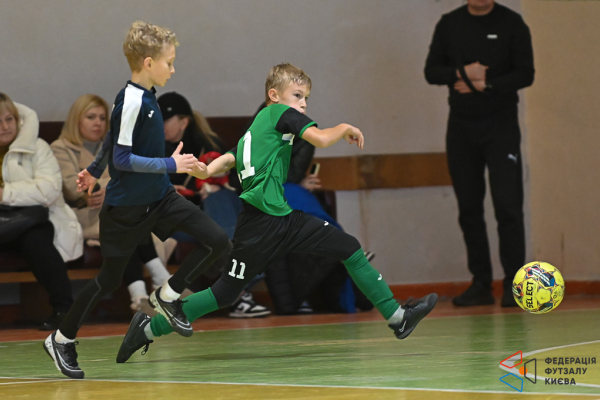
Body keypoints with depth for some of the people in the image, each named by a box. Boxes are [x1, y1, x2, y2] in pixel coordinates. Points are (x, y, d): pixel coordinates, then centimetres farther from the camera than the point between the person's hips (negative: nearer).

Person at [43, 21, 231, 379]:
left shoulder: (145, 96, 4)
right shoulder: (131, 101, -22)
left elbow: (114, 138, 19)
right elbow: (122, 158, -24)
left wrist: (95, 169, 33)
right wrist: (170, 165, -22)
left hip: (159, 197, 8)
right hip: (127, 206, -8)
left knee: (218, 241, -5)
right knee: (110, 279, 4)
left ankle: (168, 296, 11)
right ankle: (62, 339, 22)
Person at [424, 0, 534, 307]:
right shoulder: (449, 25, 7)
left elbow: (525, 74, -6)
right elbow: (431, 71, 5)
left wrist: (486, 84, -16)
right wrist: (462, 73, -13)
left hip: (501, 123, -3)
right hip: (461, 126, 3)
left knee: (507, 206, -11)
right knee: (469, 209, 4)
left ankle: (513, 284, -9)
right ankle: (481, 284, 10)